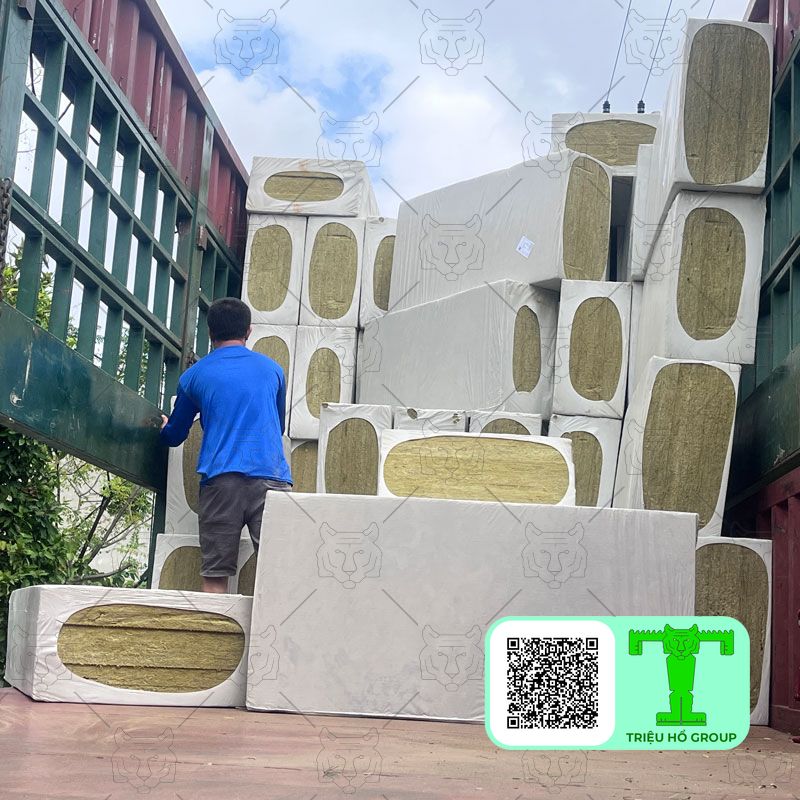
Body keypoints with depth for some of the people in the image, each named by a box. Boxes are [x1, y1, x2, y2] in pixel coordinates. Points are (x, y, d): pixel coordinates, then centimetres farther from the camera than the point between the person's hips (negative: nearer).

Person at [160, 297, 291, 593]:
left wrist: (164, 426, 47)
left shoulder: (194, 375, 14)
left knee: (215, 576, 2)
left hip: (219, 480, 0)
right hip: (271, 478, 1)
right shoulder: (272, 369, 18)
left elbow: (174, 436, 23)